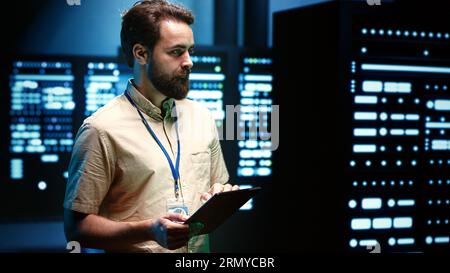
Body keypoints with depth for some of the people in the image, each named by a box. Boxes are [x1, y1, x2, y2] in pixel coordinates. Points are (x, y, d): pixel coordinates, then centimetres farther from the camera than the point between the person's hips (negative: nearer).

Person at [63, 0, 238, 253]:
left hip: (200, 246, 6)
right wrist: (149, 231, -20)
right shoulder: (102, 130, -9)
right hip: (138, 247, -5)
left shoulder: (202, 117, 10)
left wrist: (223, 197, 0)